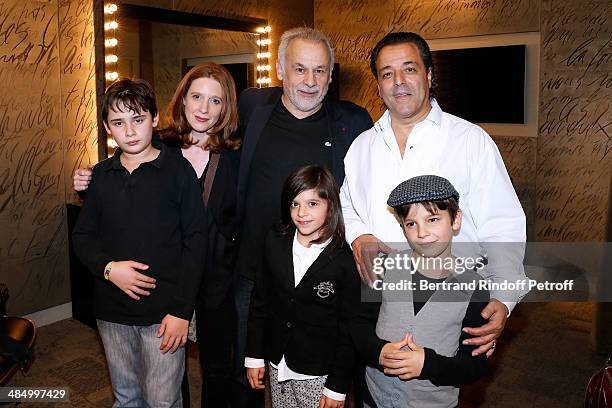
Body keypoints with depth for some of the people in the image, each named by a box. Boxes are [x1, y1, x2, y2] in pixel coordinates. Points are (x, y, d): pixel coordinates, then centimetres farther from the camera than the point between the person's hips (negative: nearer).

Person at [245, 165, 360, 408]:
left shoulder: (345, 260, -15)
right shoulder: (275, 244, -2)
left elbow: (349, 328, -10)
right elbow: (260, 302, 5)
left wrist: (338, 387, -8)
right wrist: (254, 356, 6)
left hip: (319, 374, -4)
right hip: (278, 365, 4)